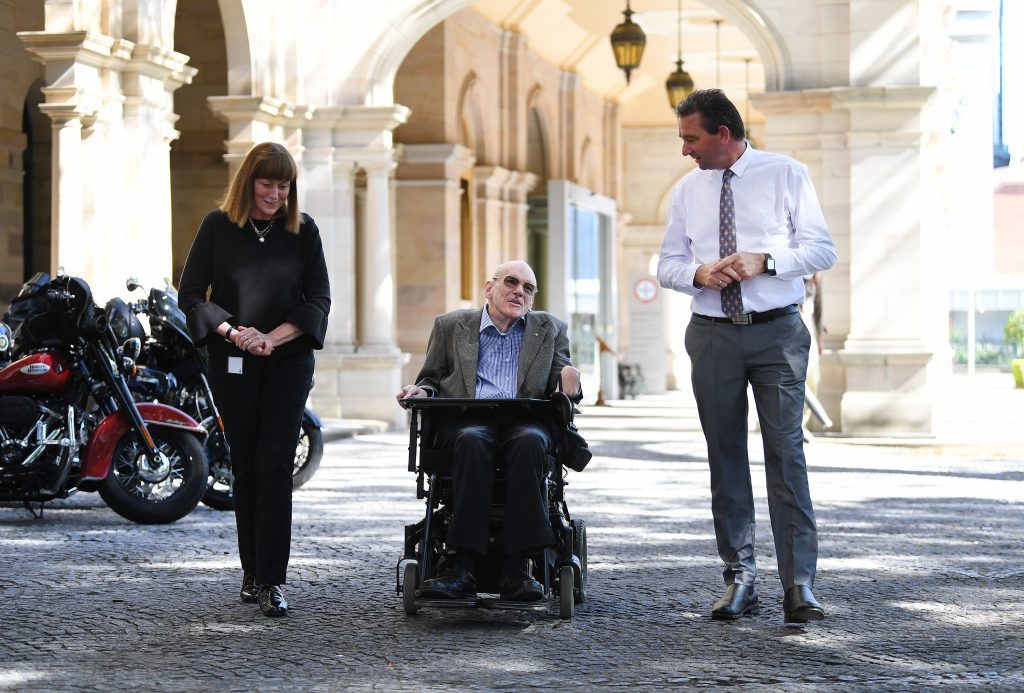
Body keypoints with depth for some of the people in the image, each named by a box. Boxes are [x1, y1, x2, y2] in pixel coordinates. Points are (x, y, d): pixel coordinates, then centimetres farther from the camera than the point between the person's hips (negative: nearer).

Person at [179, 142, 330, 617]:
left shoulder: (303, 230, 2)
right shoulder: (218, 226, 1)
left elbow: (319, 299, 1)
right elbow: (190, 293, 1)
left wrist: (272, 337, -11)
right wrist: (231, 332, -13)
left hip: (289, 361, -1)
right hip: (232, 363, 1)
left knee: (275, 465, -10)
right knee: (245, 467, 6)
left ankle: (271, 580, -10)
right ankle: (252, 572, 18)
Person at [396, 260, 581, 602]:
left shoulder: (550, 329, 21)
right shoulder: (451, 326, 20)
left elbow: (562, 387, 14)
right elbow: (431, 380, 22)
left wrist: (570, 383, -11)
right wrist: (419, 392, -2)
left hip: (525, 423, 1)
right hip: (466, 422, 0)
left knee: (529, 441, -36)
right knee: (472, 441, -37)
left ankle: (516, 568, -39)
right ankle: (464, 567, -42)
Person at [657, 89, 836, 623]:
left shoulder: (787, 175, 0)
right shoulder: (687, 189, 11)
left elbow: (822, 250, -2)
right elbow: (667, 264, 14)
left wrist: (763, 260, -16)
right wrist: (698, 273, -8)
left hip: (778, 333, -4)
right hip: (712, 334, 4)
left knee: (786, 454, -10)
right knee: (725, 458, 5)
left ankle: (799, 586, -10)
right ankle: (739, 579, 13)